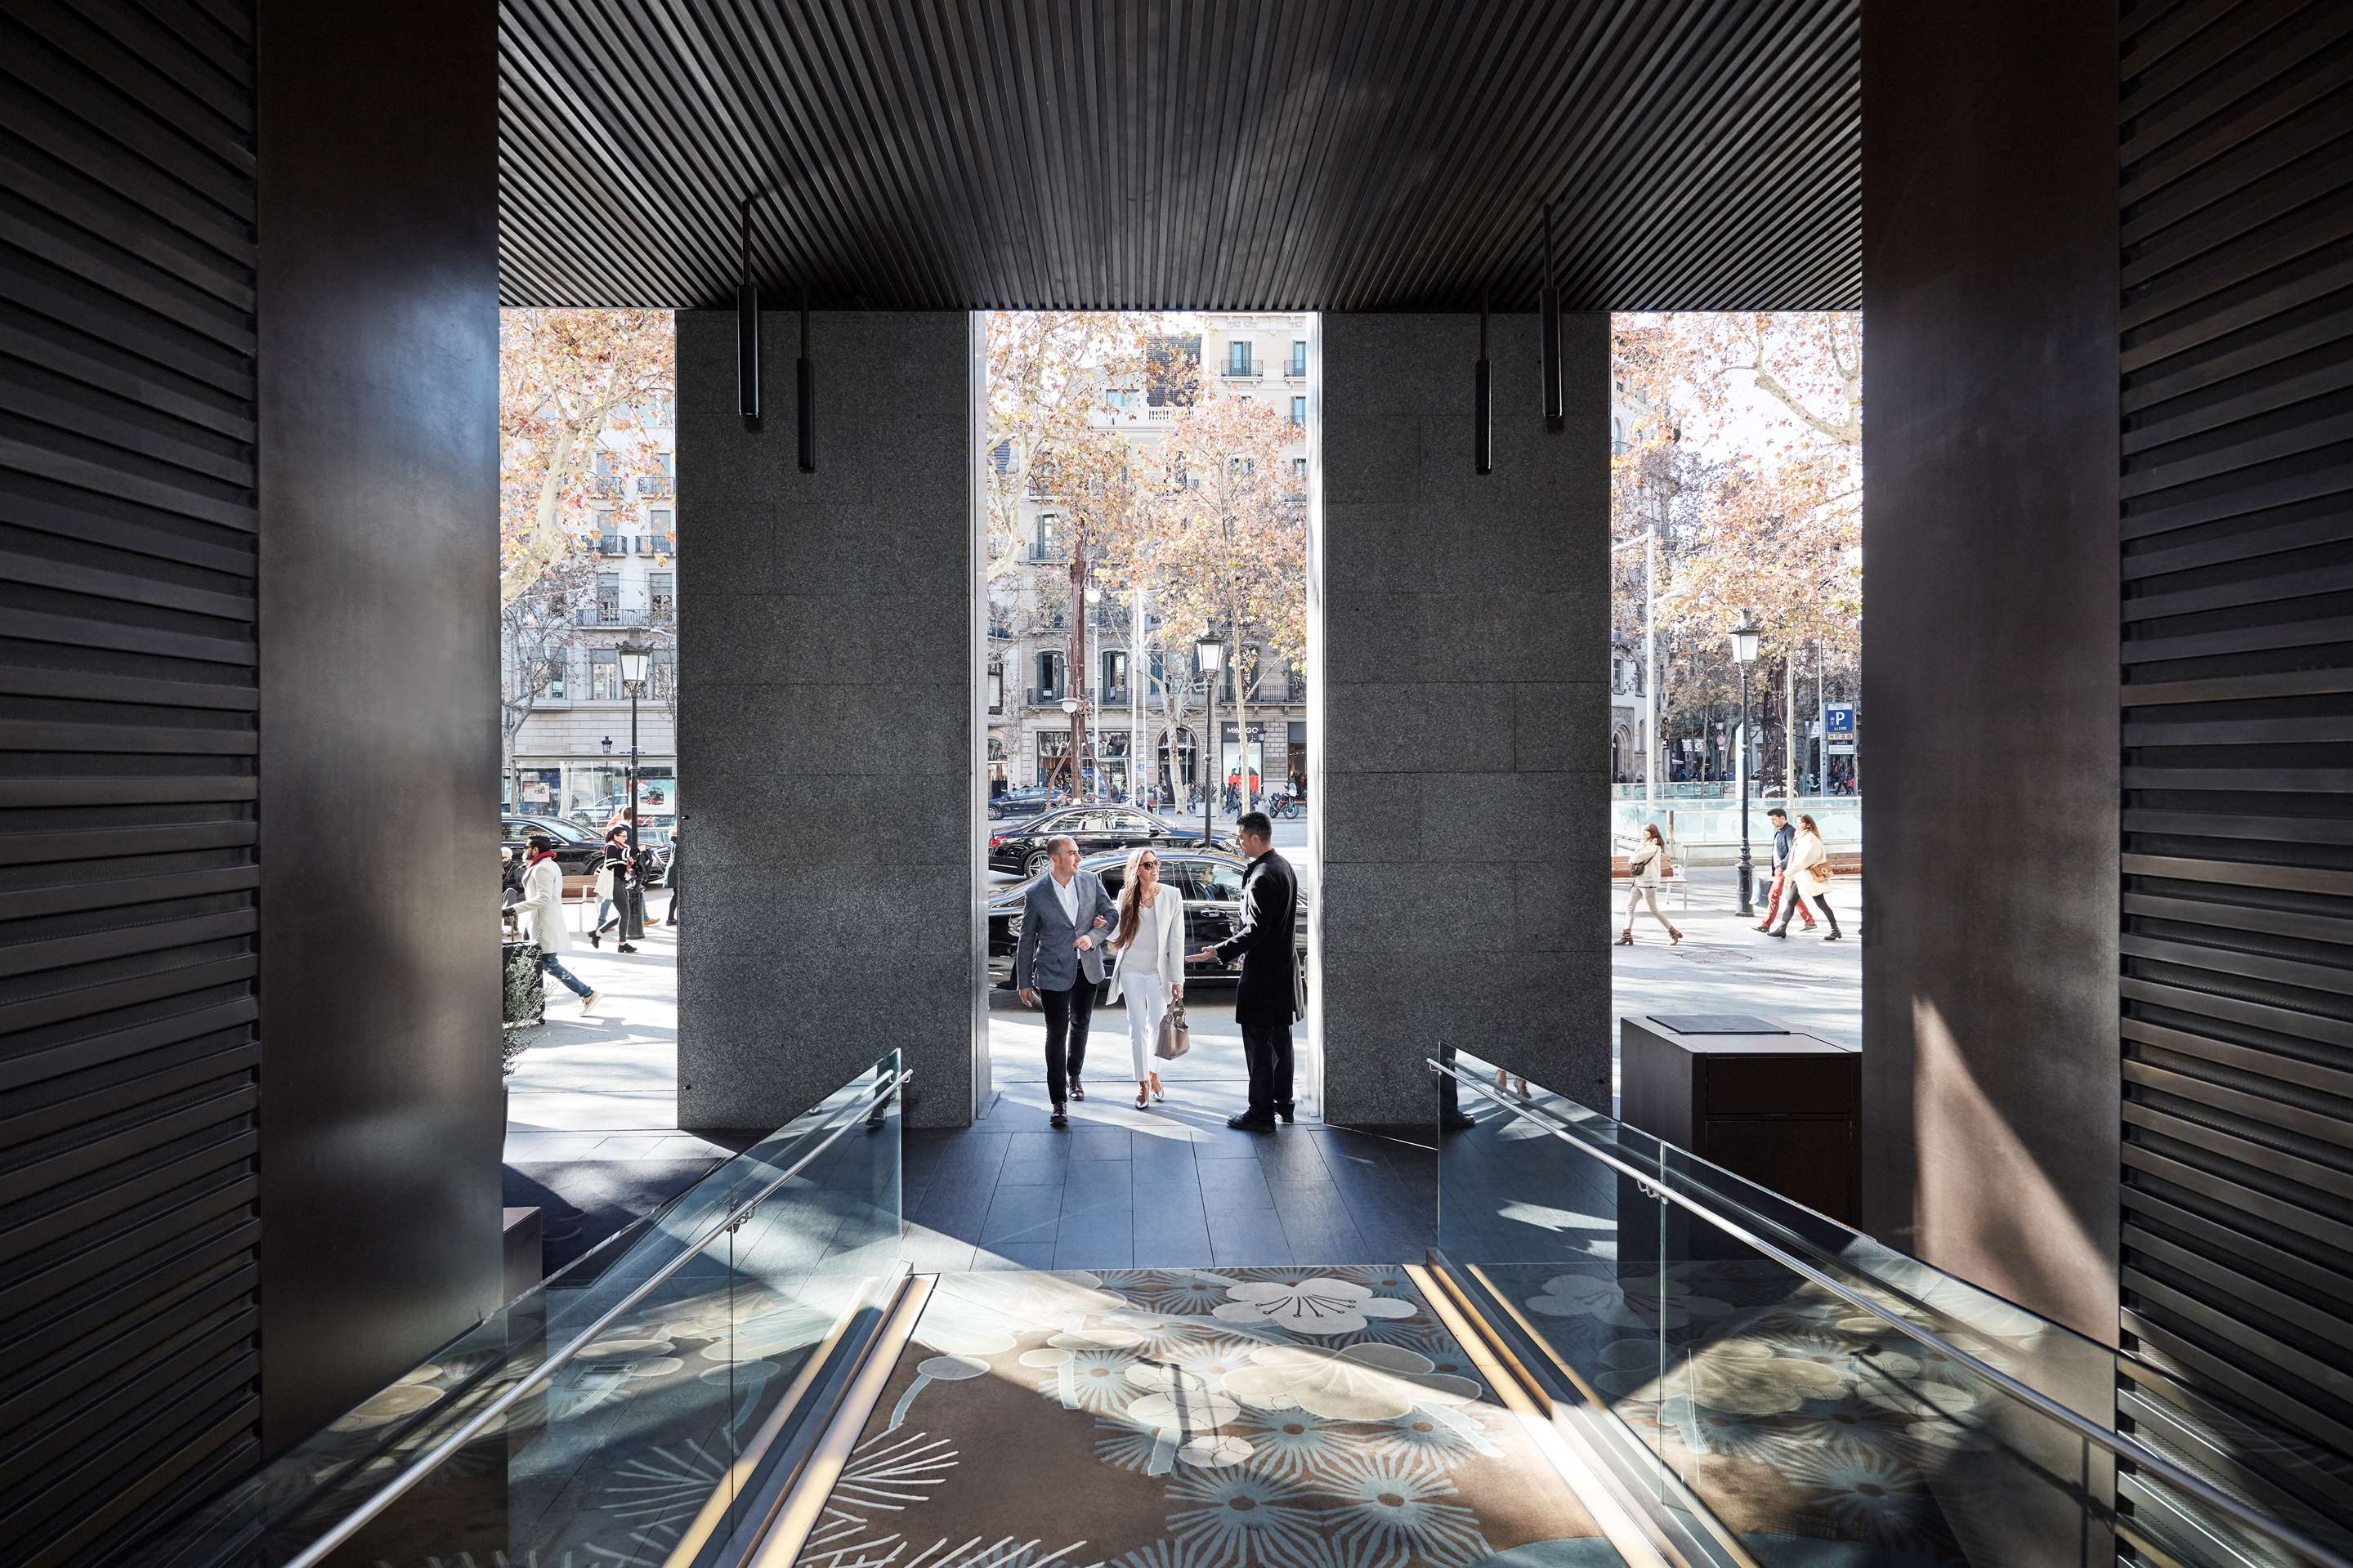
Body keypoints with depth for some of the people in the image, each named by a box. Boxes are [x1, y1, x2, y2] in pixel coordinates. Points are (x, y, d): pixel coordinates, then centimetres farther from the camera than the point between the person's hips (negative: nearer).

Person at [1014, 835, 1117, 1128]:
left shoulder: (1091, 881, -2)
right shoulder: (1036, 894, -10)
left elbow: (1112, 914, 3)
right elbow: (1026, 940, -2)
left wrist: (1092, 936, -17)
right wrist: (1023, 983, 0)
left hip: (1087, 969, 4)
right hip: (1054, 972, -4)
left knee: (1081, 1024, 20)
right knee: (1056, 1034, -4)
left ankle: (1074, 1076, 44)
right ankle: (1058, 1103, 1)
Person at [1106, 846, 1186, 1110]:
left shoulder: (1172, 896, -4)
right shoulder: (1126, 895, 0)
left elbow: (1177, 940, -4)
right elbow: (1119, 932, 7)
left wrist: (1177, 979, -5)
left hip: (1159, 971, 0)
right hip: (1132, 969, 0)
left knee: (1157, 1026, 8)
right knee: (1137, 1026, 1)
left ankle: (1153, 1073, 31)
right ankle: (1143, 1085, 9)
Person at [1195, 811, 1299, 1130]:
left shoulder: (1262, 876, -21)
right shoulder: (1284, 867, 10)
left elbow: (1255, 930, -25)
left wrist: (1220, 951, -21)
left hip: (1263, 972, -10)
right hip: (1284, 969, 10)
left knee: (1258, 1041, -3)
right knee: (1279, 1038, 18)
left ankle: (1261, 1113, 2)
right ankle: (1283, 1103, 27)